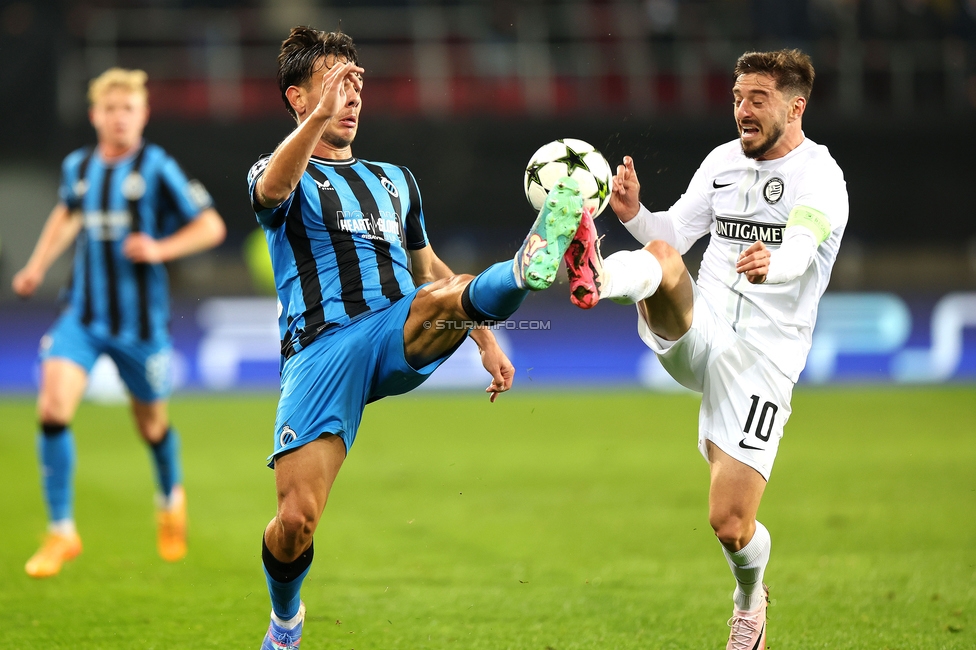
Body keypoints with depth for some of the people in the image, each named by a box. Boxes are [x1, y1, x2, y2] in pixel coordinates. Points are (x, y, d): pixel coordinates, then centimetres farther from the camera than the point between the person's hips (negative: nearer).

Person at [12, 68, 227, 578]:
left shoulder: (156, 168, -9)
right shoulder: (77, 166, 4)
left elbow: (211, 227, -6)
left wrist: (160, 249, -21)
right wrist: (39, 264, 17)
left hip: (141, 319, -2)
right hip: (83, 315, 2)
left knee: (151, 423, 13)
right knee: (54, 405, -19)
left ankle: (170, 497, 48)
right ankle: (61, 532, -9)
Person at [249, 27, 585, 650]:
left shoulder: (395, 180, 28)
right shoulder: (280, 176, 9)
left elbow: (430, 270, 37)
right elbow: (274, 187, -18)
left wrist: (485, 339, 27)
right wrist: (320, 117, -36)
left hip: (404, 338, 3)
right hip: (321, 350, -3)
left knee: (444, 296, -33)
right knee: (296, 521, -12)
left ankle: (527, 269, -65)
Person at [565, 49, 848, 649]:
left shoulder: (820, 177, -9)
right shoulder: (724, 161, 10)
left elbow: (799, 251, -28)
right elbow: (674, 233, 9)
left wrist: (770, 263, -52)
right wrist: (635, 214, -14)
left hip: (761, 361, -4)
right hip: (699, 330, 4)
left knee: (730, 524, -7)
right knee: (661, 257, -29)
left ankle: (750, 600, 26)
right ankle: (598, 278, -62)